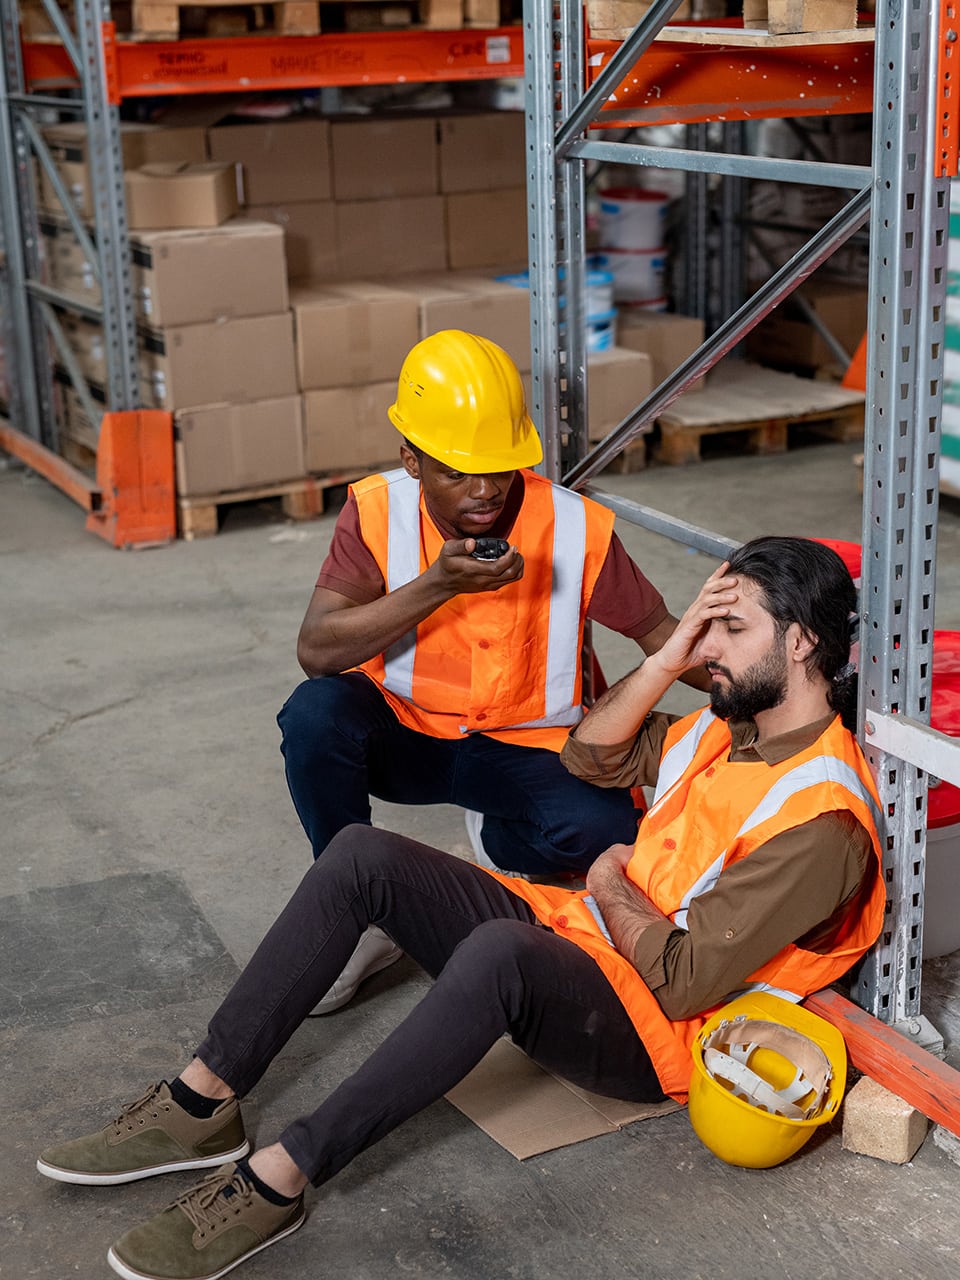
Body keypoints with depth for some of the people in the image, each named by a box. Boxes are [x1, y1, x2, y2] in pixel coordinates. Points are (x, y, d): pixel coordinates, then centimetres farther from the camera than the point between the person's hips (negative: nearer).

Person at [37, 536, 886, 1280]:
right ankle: (204, 1101, -10)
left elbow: (684, 980, -24)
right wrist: (671, 658, 1)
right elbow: (592, 755, 16)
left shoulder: (819, 820, -21)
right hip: (578, 934, 9)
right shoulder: (731, 724, 9)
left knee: (498, 950, -42)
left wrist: (611, 886, -5)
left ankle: (278, 1180, -34)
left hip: (651, 1036, -9)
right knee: (362, 855, -10)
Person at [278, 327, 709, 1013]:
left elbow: (658, 632, -4)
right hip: (403, 733, 1)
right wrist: (438, 586, -32)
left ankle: (496, 841, 8)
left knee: (599, 828, -31)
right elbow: (316, 650, -22)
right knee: (316, 712, -31)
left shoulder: (576, 527, -15)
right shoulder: (379, 511, -14)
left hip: (528, 749, -1)